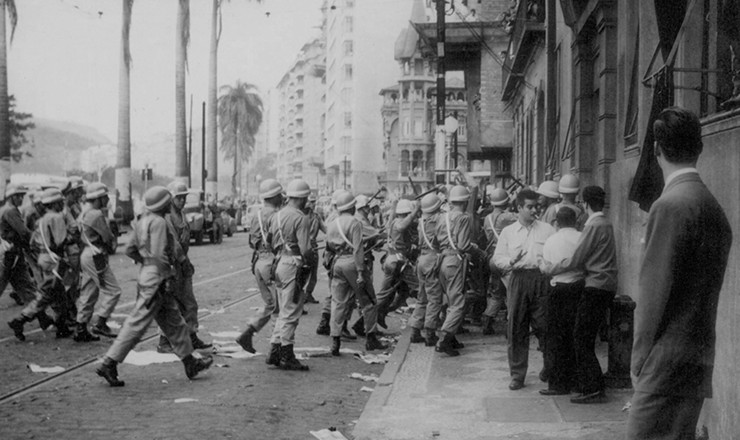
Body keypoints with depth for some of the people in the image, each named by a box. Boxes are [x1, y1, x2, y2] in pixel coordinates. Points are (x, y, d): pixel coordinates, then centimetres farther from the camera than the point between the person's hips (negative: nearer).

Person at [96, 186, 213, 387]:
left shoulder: (143, 220, 12)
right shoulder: (158, 222, -16)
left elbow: (130, 250, 13)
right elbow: (159, 254, -21)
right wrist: (168, 278, -13)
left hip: (146, 275, 10)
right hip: (157, 281, -10)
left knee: (174, 323, 16)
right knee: (137, 325, -6)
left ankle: (190, 363, 25)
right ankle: (109, 364, -3)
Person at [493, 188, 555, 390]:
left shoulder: (547, 230, 11)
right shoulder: (508, 232, 14)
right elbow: (497, 258, 11)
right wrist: (511, 261, -9)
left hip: (542, 280, -1)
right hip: (519, 279, 1)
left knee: (544, 326, -1)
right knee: (516, 328, 1)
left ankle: (550, 368, 19)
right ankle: (517, 374, 9)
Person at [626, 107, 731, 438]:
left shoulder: (671, 205, -15)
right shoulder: (714, 208, 12)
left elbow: (654, 288, -16)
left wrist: (640, 357, -7)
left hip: (669, 363, -9)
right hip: (700, 360, 9)